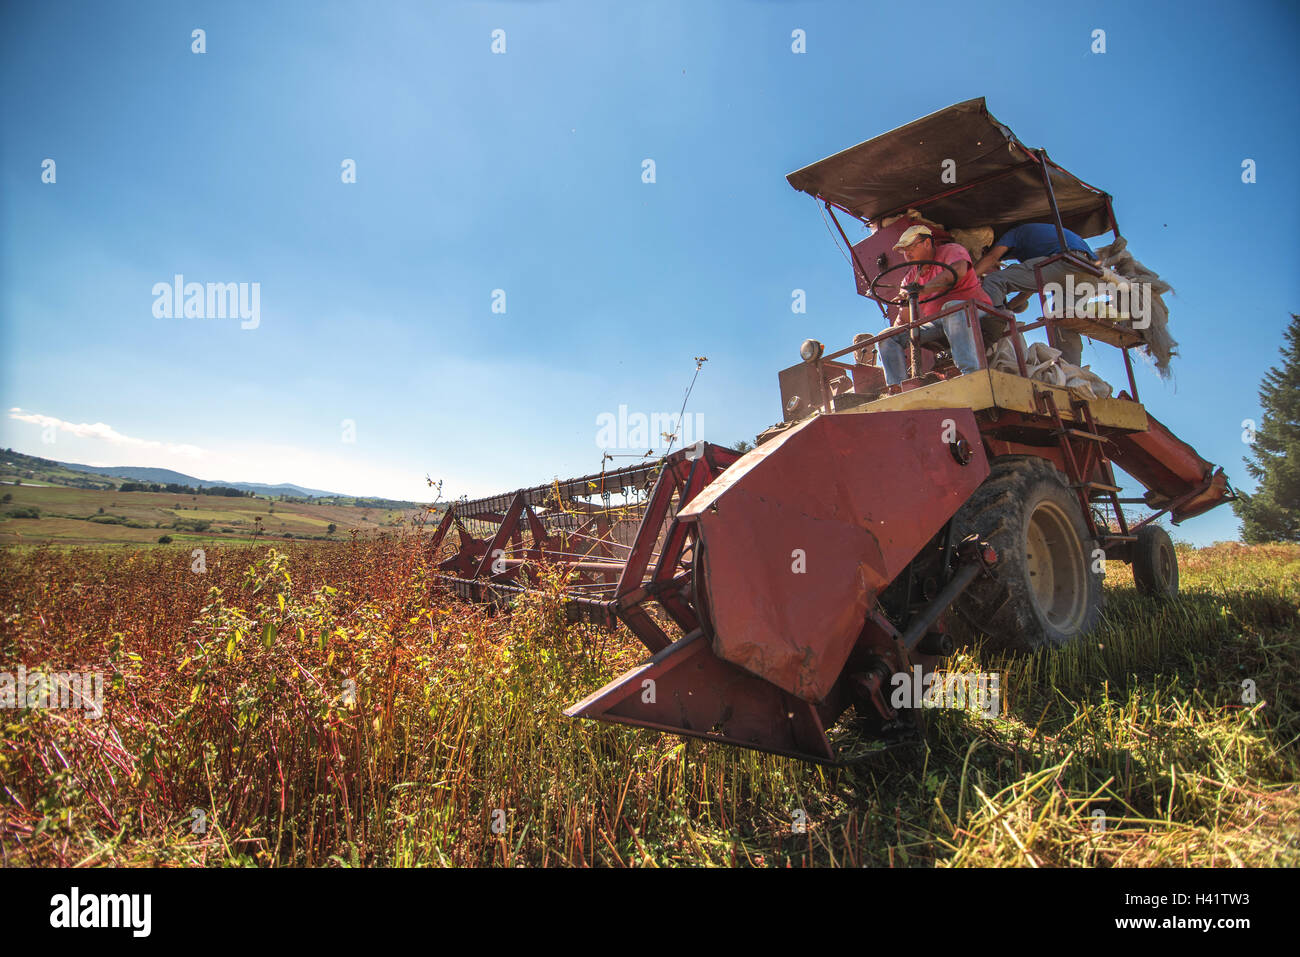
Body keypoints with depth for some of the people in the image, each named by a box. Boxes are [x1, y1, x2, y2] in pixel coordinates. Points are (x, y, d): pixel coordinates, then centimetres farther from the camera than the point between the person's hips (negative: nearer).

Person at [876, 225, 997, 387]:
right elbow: (903, 319, 15)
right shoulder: (911, 276, 18)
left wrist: (921, 290, -29)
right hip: (936, 325, 6)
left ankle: (971, 373, -52)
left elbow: (958, 270, -25)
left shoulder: (950, 250, 1)